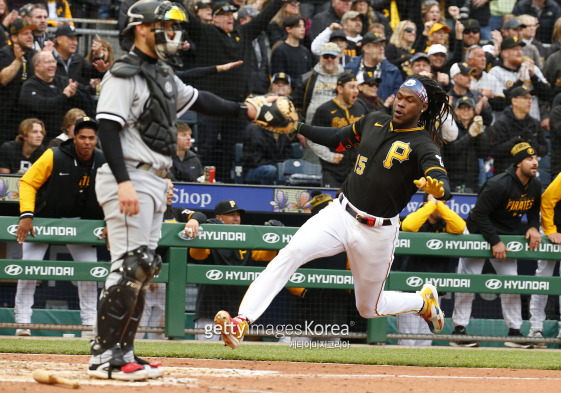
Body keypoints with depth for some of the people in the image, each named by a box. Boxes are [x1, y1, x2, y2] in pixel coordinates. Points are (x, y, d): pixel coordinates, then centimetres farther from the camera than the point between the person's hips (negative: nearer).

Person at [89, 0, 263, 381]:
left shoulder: (163, 74, 17)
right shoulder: (124, 75, -12)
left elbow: (196, 99, 33)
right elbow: (108, 129, -19)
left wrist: (244, 110, 34)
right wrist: (124, 182, -28)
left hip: (154, 183, 10)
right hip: (130, 179, -10)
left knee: (143, 268, 9)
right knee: (130, 266, -15)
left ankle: (123, 353, 13)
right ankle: (104, 357, -14)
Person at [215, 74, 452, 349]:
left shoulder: (423, 145, -12)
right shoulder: (374, 122, 6)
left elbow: (445, 188, -28)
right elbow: (338, 139, 23)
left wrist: (437, 187, -52)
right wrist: (297, 126, 11)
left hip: (376, 232, -4)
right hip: (340, 213, 4)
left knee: (369, 308, 11)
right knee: (291, 253, -21)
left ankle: (424, 301, 42)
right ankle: (241, 322, -31)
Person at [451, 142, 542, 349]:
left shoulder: (535, 186, -3)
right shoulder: (498, 185, -26)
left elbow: (534, 209, 16)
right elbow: (479, 213, -23)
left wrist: (534, 227, -5)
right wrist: (495, 242, -24)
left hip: (507, 238, 6)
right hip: (479, 234, -6)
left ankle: (514, 331, 8)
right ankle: (459, 329, 1)